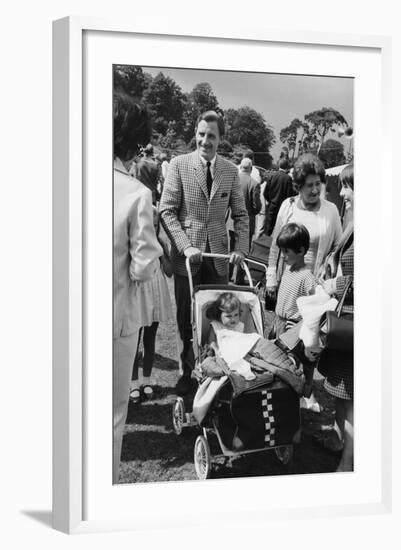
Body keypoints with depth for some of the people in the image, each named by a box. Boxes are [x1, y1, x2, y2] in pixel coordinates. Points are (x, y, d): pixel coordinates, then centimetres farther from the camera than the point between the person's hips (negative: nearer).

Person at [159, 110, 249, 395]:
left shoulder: (230, 170, 5)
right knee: (186, 317, 6)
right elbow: (167, 211, -6)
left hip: (219, 254, 2)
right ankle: (188, 370, 20)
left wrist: (241, 248, -7)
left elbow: (240, 214, 8)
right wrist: (185, 246, -16)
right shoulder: (179, 165, -3)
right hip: (187, 254, -1)